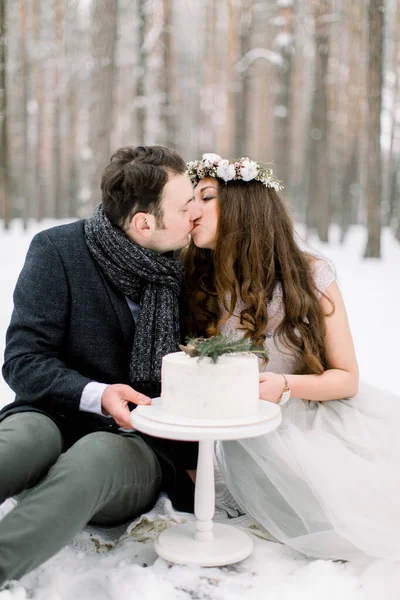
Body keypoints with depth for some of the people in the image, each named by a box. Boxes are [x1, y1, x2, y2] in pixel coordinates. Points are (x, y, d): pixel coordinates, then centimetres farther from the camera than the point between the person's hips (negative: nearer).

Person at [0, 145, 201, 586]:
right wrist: (96, 395, -25)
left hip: (144, 443, 1)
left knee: (94, 455, -36)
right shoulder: (57, 250, -5)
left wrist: (194, 453, 1)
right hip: (59, 417, -1)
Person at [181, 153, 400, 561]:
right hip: (255, 432, -1)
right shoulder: (196, 287, -3)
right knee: (338, 513, -25)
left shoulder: (310, 275, -7)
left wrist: (285, 385, -20)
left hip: (320, 416, 1)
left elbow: (347, 377, -1)